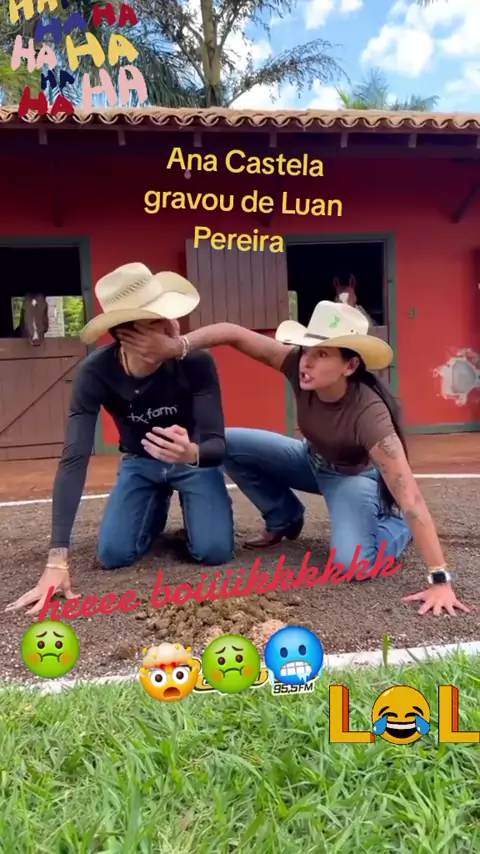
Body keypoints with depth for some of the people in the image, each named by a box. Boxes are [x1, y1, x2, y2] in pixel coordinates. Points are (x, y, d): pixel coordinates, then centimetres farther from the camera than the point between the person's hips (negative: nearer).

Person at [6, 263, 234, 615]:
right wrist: (58, 558, -38)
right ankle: (157, 510, 20)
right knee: (113, 554, -14)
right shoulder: (96, 372, -29)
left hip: (195, 460, -1)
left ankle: (184, 504, 16)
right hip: (139, 463, 2)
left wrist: (191, 453, -57)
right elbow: (74, 459, -32)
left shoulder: (196, 361, -31)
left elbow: (217, 444, -29)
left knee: (214, 551, -20)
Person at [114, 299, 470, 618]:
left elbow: (409, 495, -42)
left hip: (355, 475, -5)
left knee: (354, 565, -29)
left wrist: (440, 579, -43)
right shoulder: (299, 365, -28)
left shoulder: (368, 414, -40)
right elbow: (233, 333, -29)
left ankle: (394, 523, 6)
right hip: (311, 460, 5)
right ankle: (285, 518, 9)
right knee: (230, 444, -12)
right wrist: (177, 345, -45)